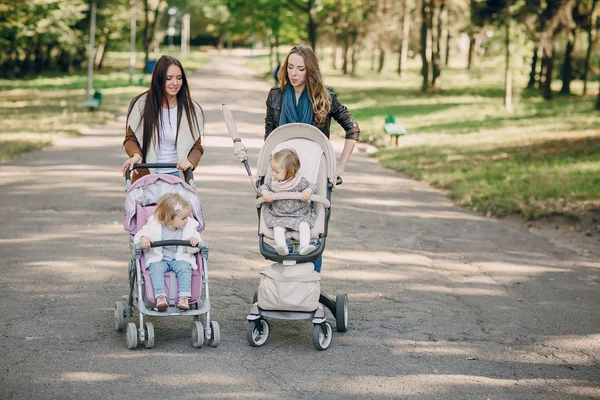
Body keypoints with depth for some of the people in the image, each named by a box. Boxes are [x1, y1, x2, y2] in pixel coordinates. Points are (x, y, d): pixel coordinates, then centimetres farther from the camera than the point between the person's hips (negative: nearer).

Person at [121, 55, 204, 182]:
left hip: (177, 176, 1)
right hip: (144, 176, 0)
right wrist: (136, 154, -17)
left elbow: (197, 146, 6)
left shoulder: (191, 110, 2)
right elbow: (130, 139, 5)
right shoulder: (141, 105, -2)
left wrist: (190, 161, -16)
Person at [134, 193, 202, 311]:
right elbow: (140, 235, -1)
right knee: (156, 268, -32)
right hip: (158, 259, -1)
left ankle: (184, 297, -34)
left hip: (180, 258, 1)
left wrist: (196, 239, -20)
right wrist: (143, 238, -25)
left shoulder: (189, 227, 1)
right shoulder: (154, 225, -6)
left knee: (184, 267, -30)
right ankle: (160, 296, -40)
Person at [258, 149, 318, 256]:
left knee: (304, 225, -27)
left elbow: (312, 186, -3)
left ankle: (304, 246, -36)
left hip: (300, 215, -2)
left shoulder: (300, 182, -9)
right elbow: (263, 186, 12)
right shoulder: (272, 182, 1)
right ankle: (281, 246, -41)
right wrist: (264, 192, -11)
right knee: (277, 227, -25)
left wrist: (308, 191, -26)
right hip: (278, 216, 2)